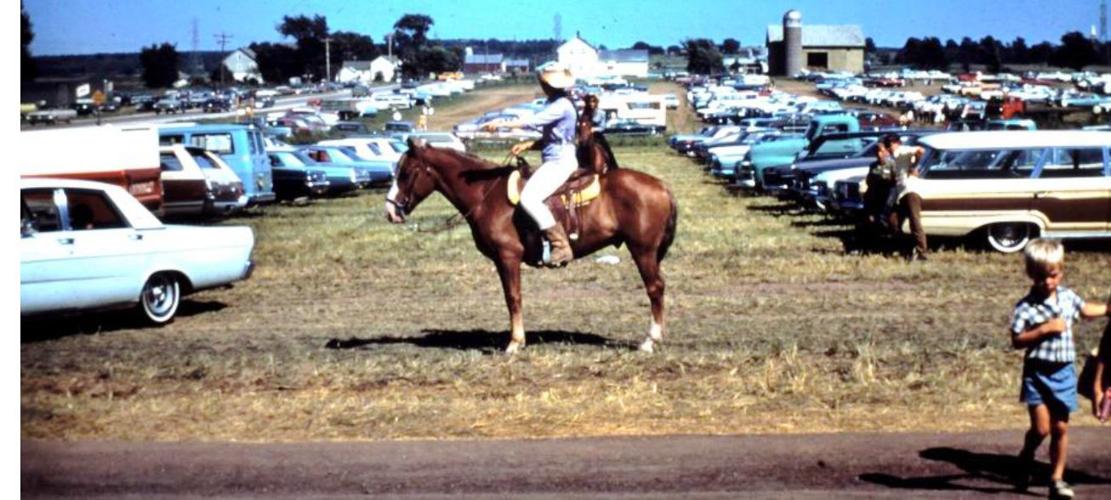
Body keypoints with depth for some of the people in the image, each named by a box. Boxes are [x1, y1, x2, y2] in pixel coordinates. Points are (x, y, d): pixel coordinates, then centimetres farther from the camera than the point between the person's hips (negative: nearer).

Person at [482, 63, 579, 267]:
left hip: (560, 162, -11)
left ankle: (561, 247, -22)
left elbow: (533, 121, -25)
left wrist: (502, 124, -27)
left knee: (529, 198, -26)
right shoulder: (555, 105, 17)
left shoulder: (561, 106, -14)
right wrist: (526, 145, 8)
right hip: (554, 161, 11)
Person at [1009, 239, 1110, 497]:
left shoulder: (1068, 297, 4)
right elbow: (1016, 340, -15)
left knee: (1060, 428, 7)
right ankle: (1025, 460, 21)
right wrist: (1044, 329, -22)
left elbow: (1084, 310, 26)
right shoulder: (1025, 307, -13)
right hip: (1037, 372, -4)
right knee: (1041, 428, -8)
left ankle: (1057, 479, 16)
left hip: (1064, 372, 4)